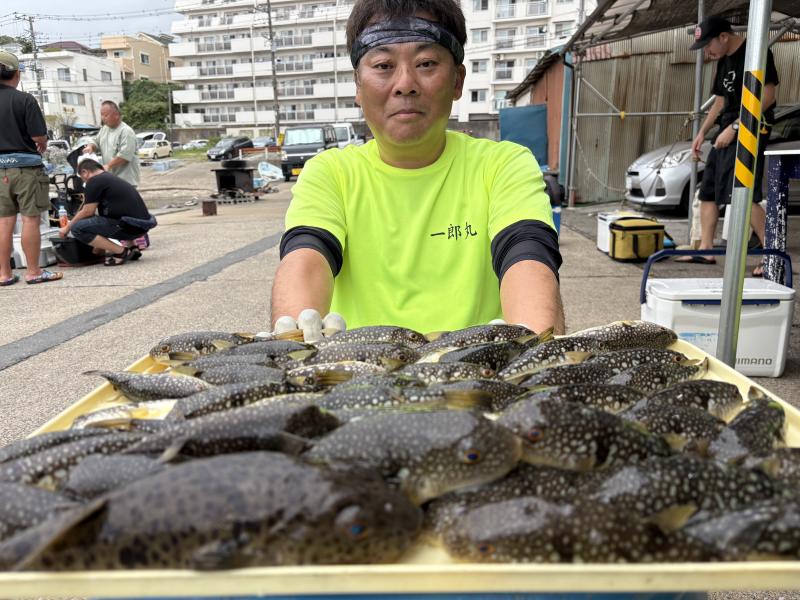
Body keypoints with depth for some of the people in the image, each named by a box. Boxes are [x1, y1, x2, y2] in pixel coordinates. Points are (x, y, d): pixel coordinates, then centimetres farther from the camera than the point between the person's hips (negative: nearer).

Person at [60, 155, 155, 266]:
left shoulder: (94, 181, -3)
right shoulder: (112, 178, 24)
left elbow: (87, 212, -2)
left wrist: (67, 228, 13)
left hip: (130, 226, -9)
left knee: (77, 228, -8)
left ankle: (121, 252, -8)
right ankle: (131, 249, 16)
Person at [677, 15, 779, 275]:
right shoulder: (724, 62, 17)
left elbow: (768, 96, -17)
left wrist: (734, 127, -20)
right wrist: (702, 132, 15)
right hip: (728, 132, 9)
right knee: (708, 191, 8)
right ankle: (706, 250, 14)